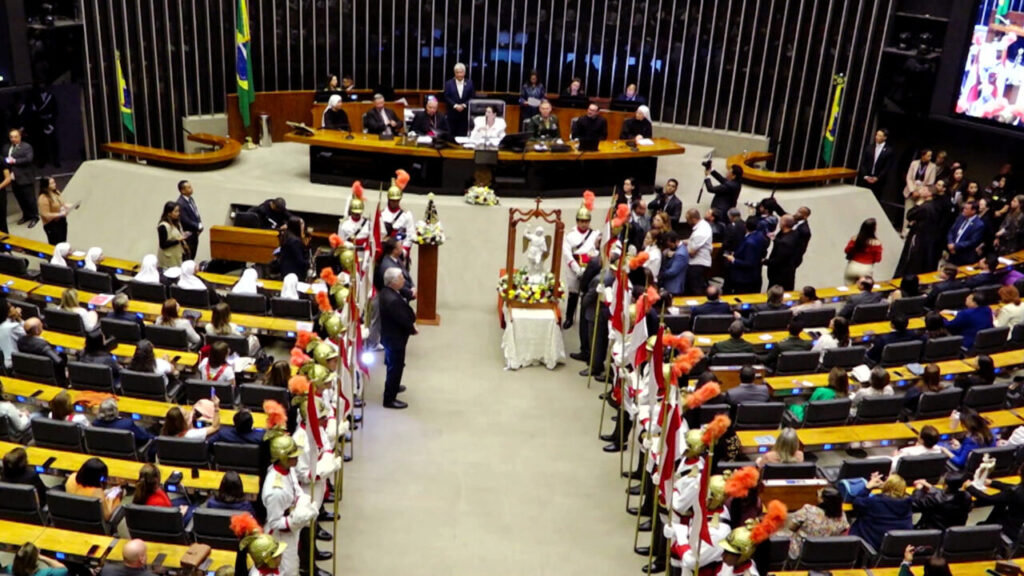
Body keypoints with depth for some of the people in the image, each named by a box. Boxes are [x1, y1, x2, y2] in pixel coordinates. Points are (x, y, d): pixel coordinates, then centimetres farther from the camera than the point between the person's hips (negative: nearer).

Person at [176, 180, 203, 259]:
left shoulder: (190, 199, 5)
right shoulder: (180, 203, -24)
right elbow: (185, 221, -25)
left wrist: (200, 225, -1)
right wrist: (198, 226, -16)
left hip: (194, 233, 9)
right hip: (188, 235, -9)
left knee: (192, 257, 18)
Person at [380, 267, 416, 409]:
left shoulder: (387, 292, -2)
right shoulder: (392, 300, -34)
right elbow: (403, 320, -26)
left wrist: (411, 323, -4)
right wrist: (413, 329, -8)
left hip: (390, 335, 10)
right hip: (395, 339, -10)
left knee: (394, 365, 29)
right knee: (395, 367, 4)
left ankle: (392, 386, 51)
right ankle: (389, 399, 16)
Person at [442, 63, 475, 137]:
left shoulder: (469, 83, 5)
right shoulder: (449, 83, 3)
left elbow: (473, 97, 1)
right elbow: (446, 97, -3)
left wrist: (464, 105, -12)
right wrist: (455, 106, -14)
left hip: (465, 114, 0)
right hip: (452, 114, 0)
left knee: (463, 135, -1)